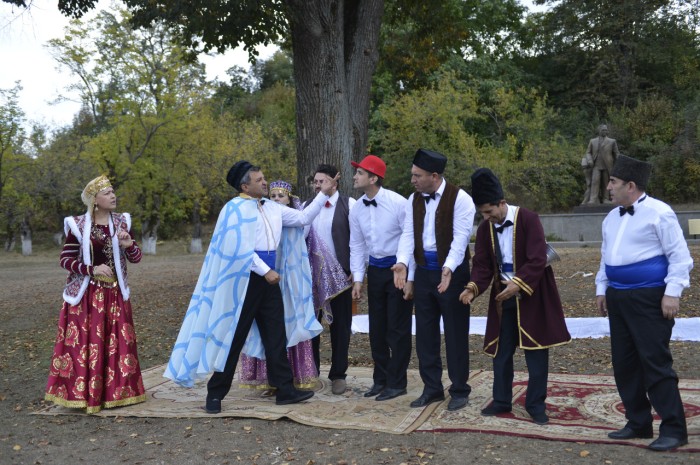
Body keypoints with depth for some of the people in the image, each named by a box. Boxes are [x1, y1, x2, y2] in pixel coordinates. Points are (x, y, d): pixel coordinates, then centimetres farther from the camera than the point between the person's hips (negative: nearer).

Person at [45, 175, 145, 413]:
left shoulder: (121, 222, 5)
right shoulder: (78, 225, -5)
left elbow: (136, 259, 6)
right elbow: (65, 260, -4)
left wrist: (128, 245, -15)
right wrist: (92, 269, -18)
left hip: (114, 295, 3)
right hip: (85, 295, -3)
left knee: (116, 343, 5)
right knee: (84, 344, -2)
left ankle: (114, 392, 16)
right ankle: (83, 394, 9)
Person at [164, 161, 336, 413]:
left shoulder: (272, 208, 13)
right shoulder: (235, 209, -8)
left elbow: (302, 218, 17)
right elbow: (241, 248, -16)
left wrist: (324, 194, 12)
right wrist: (265, 271, -17)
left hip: (269, 277, 7)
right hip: (245, 277, -7)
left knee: (276, 335, 7)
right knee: (234, 336, -1)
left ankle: (285, 390, 14)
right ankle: (215, 394, 11)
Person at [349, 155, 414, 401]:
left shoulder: (397, 203, -16)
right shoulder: (357, 209, 1)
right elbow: (357, 245, 7)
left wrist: (410, 279, -15)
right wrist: (358, 278, 1)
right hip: (375, 270, 6)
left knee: (397, 328, 2)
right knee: (377, 328, 13)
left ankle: (396, 383, 15)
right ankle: (380, 379, 27)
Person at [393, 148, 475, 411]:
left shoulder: (459, 199, -12)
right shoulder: (414, 200, 6)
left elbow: (460, 238, -20)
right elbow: (408, 234, 0)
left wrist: (448, 268, -34)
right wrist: (403, 263, -17)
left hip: (452, 272, -6)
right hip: (423, 271, 6)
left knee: (455, 333, 3)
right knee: (425, 333, 12)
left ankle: (459, 391, 17)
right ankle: (432, 389, 25)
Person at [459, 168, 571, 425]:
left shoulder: (528, 219, -17)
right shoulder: (485, 228, -1)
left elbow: (538, 260, -20)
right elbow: (482, 264, -3)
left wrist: (518, 283, -29)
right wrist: (474, 287, -20)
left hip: (531, 294, -4)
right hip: (503, 295, 5)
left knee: (536, 351, 3)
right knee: (501, 350, 10)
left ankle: (535, 403, 15)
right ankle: (502, 400, 23)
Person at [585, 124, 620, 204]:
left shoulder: (612, 141, 11)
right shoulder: (592, 141, 15)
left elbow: (616, 154, 10)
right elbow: (588, 152, 14)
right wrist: (589, 160, -6)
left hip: (606, 166, 0)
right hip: (596, 166, 0)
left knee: (605, 183, 2)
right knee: (595, 181, -13)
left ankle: (604, 199, 8)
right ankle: (593, 200, -19)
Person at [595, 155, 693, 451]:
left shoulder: (659, 213, -10)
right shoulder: (611, 218, 14)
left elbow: (679, 256, -12)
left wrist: (672, 293, -17)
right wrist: (601, 289, 17)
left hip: (649, 298, -8)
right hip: (618, 299, 8)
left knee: (655, 362, -7)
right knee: (624, 363, 10)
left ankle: (673, 429, 4)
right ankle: (638, 423, 22)